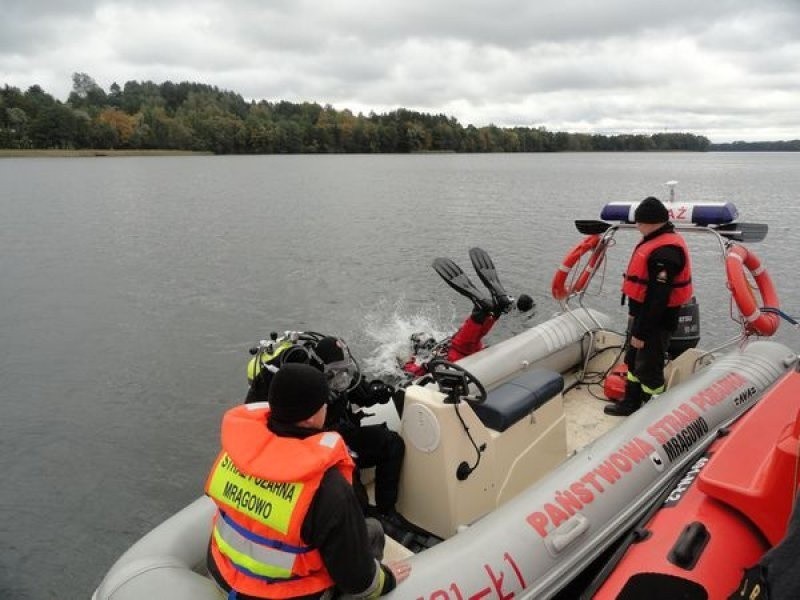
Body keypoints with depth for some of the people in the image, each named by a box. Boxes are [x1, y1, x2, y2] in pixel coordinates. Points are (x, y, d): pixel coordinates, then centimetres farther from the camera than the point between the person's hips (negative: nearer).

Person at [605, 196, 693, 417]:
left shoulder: (665, 253, -27)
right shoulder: (657, 241, 7)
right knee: (634, 360, 22)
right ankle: (630, 403, 38)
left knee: (648, 369, 3)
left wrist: (641, 332, -23)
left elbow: (657, 298, -28)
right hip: (642, 314, 10)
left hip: (656, 321, -10)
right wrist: (634, 314, 22)